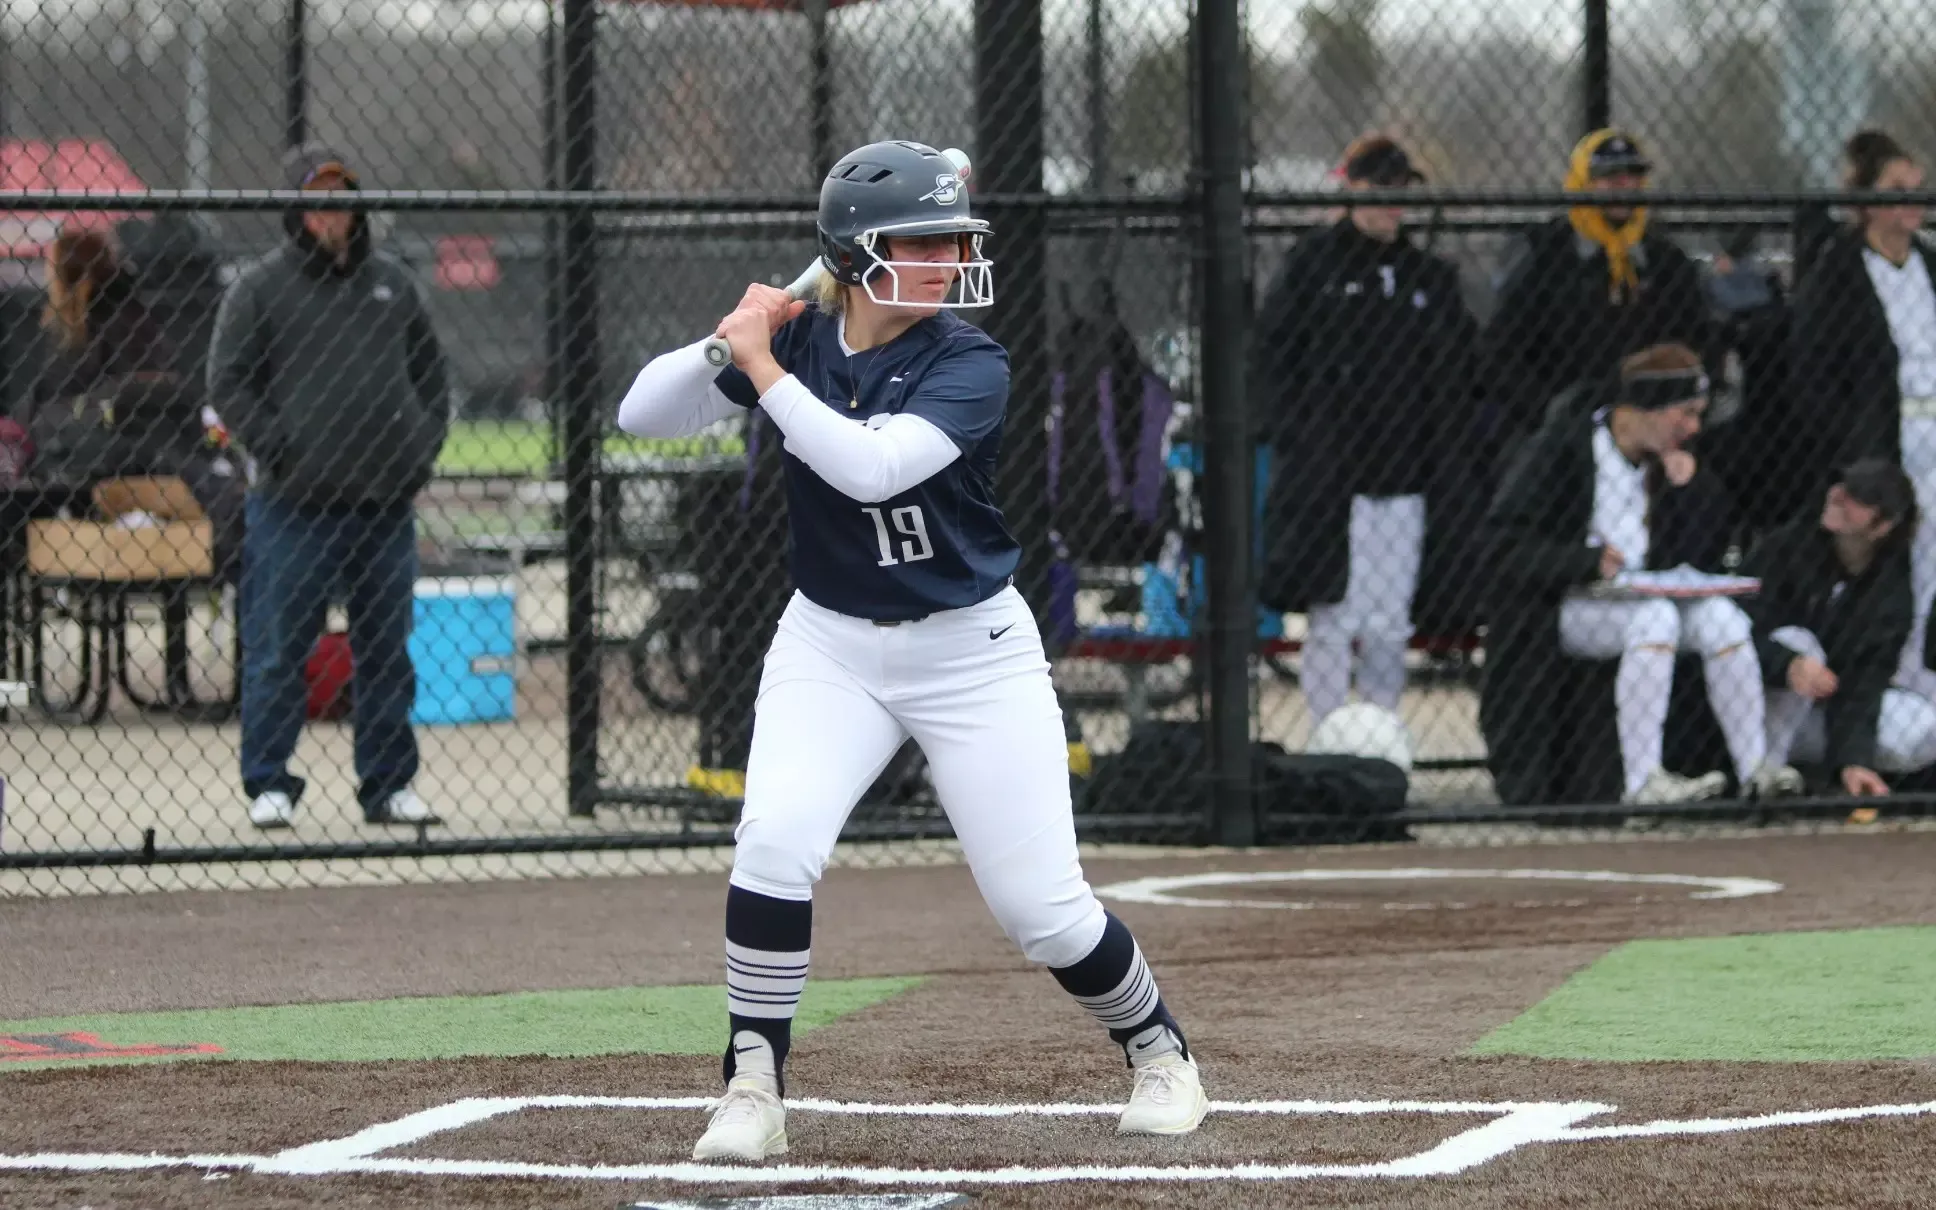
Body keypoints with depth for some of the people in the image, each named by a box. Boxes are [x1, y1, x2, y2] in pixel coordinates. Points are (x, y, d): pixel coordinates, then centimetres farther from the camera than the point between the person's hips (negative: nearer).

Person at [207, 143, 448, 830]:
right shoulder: (261, 286, 0)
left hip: (387, 505, 4)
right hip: (294, 505, -4)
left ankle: (389, 783, 15)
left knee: (387, 650, 8)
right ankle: (269, 785, 3)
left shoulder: (392, 282, 14)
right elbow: (228, 382, -4)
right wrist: (279, 454, -12)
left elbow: (431, 372, 22)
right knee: (279, 650, -3)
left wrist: (424, 448, 8)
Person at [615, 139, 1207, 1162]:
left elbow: (870, 465, -34)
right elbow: (643, 416, -7)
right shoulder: (800, 339, -6)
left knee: (1041, 905, -2)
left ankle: (1157, 1049, 26)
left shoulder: (969, 365, -18)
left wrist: (764, 371, -30)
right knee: (775, 841, -22)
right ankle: (752, 1091, -9)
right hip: (830, 645, 2)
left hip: (972, 653, -2)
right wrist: (728, 343, -22)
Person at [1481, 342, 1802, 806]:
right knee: (1654, 616, -33)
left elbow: (1686, 563, 7)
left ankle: (1756, 770, -21)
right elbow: (1506, 540, -14)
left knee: (1719, 615, -21)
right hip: (1562, 610, -6)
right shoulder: (1562, 446, -8)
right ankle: (1642, 780, -38)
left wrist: (1682, 492, -7)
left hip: (1641, 600, 6)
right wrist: (1588, 562, -24)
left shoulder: (1671, 463, 11)